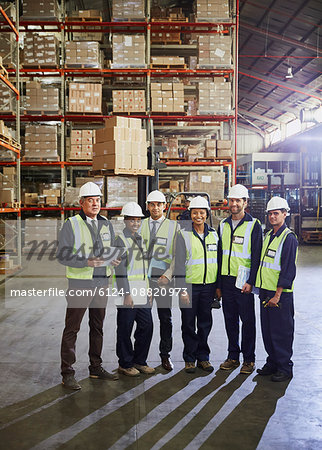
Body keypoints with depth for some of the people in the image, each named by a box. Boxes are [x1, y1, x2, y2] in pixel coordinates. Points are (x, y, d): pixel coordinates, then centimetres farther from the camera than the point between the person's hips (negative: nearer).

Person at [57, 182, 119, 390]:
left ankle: (96, 367, 28)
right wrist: (86, 261, -23)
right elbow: (62, 255, -11)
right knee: (72, 328, -1)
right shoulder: (71, 225, -7)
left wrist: (114, 259, -3)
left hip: (102, 281, 6)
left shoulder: (106, 224, 10)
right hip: (80, 282, -6)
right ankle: (68, 373, 8)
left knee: (98, 326, 15)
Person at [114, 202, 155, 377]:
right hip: (128, 292, -8)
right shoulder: (120, 240, -9)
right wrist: (127, 293, -19)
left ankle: (140, 361, 24)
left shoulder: (140, 238, 16)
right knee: (125, 329, 2)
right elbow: (120, 269, -15)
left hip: (142, 292, 8)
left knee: (146, 326, 10)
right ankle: (125, 364, 16)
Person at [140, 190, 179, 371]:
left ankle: (165, 355, 16)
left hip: (163, 278, -1)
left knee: (166, 318, 3)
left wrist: (168, 274, -9)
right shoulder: (140, 225, 11)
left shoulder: (173, 226, 5)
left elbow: (177, 254, 2)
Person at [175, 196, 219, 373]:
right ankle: (189, 359, 18)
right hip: (190, 285, -3)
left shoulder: (213, 234, 9)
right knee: (189, 324, 4)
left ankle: (203, 357, 23)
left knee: (205, 323, 10)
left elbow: (218, 260, 14)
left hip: (209, 286, 3)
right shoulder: (183, 235, -3)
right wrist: (182, 289, -11)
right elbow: (179, 264, -6)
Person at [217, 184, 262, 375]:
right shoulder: (223, 225, 12)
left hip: (244, 281, -5)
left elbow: (256, 256, -8)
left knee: (247, 320, 2)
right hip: (226, 280, 5)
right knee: (230, 319, 11)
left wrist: (251, 281, -15)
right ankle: (233, 357, 22)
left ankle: (249, 359, 13)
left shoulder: (254, 225, -4)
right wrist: (218, 284, 11)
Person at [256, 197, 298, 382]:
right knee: (267, 330, 14)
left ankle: (285, 368, 12)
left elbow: (288, 270, -16)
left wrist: (277, 295, -18)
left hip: (280, 294, -8)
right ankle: (272, 363, 27)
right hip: (265, 290, 8)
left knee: (281, 332, 0)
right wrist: (262, 290, 17)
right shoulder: (268, 236, 13)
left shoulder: (289, 238, -12)